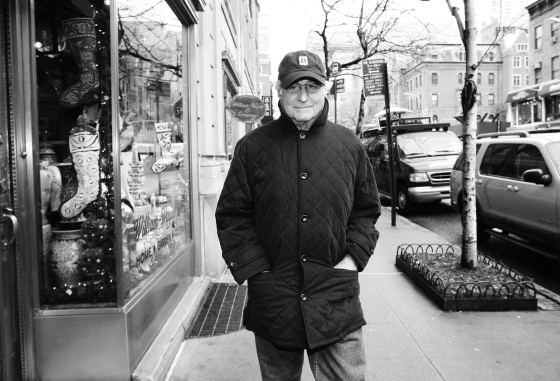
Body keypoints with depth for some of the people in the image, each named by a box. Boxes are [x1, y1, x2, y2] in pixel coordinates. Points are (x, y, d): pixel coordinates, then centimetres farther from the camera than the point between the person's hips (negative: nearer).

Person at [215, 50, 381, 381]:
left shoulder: (349, 145, 4)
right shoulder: (253, 147, 0)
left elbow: (367, 210, 10)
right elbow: (232, 216, 0)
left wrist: (353, 259, -2)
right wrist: (257, 270, -7)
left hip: (337, 299, 0)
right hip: (272, 299, 0)